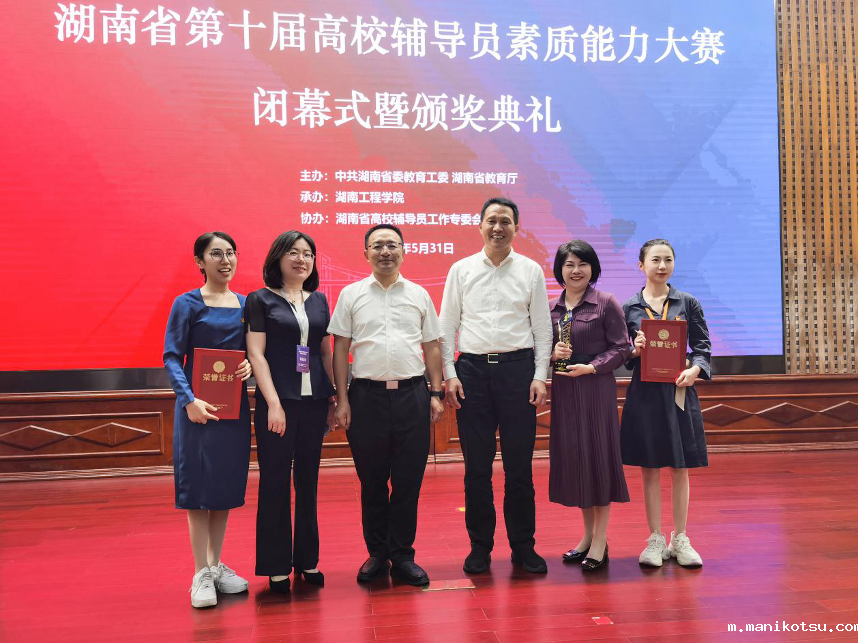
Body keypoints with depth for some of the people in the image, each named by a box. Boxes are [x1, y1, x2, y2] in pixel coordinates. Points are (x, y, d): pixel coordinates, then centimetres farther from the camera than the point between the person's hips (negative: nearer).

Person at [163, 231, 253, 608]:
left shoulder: (245, 304, 8)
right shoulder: (188, 304, -5)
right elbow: (172, 357, -9)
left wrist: (249, 366, -9)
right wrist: (189, 400, -21)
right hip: (199, 406, -5)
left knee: (227, 484, 11)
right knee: (198, 484, 0)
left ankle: (216, 565, 24)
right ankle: (201, 573, 11)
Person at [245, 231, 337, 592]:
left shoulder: (319, 300, 12)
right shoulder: (261, 300, 0)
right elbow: (256, 354, -6)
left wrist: (334, 399, 8)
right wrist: (273, 403, -14)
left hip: (314, 400, 4)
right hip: (277, 400, -4)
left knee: (308, 481, 11)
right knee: (275, 482, 2)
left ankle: (307, 560, 22)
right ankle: (277, 566, 13)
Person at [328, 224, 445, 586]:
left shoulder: (419, 295, 11)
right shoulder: (351, 295, 7)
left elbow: (432, 347, 12)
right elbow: (340, 349, 5)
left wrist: (436, 394, 4)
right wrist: (342, 400, -2)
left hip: (412, 395, 1)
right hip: (366, 395, 0)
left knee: (408, 480, 3)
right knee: (371, 481, 7)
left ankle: (402, 556, 16)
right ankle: (377, 553, 22)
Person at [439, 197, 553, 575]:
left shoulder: (531, 271, 7)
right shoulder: (461, 270, 7)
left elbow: (542, 327, 6)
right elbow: (447, 326, 7)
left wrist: (540, 376, -2)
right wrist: (449, 374, -2)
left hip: (518, 367, 0)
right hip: (472, 370, 0)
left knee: (519, 464, 4)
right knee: (476, 465, 5)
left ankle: (523, 546, 17)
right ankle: (480, 546, 17)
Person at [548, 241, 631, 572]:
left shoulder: (607, 303, -3)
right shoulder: (550, 307, 9)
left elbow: (621, 348, -6)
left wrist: (590, 367, -17)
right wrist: (552, 353, -7)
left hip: (597, 388, -4)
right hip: (563, 390, 5)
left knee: (598, 456, 0)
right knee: (572, 458, 9)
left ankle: (600, 542, 10)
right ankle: (587, 535, 24)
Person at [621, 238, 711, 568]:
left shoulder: (688, 303, 4)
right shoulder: (629, 308, 4)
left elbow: (703, 347, 4)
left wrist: (695, 370, -14)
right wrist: (634, 350, -14)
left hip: (679, 392, 0)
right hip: (644, 393, 0)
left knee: (680, 467, 7)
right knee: (649, 468, 5)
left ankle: (680, 539, 19)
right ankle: (655, 539, 16)